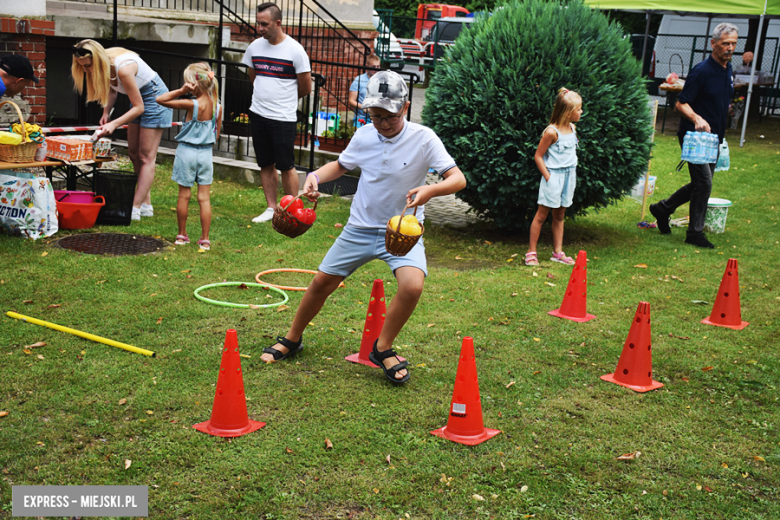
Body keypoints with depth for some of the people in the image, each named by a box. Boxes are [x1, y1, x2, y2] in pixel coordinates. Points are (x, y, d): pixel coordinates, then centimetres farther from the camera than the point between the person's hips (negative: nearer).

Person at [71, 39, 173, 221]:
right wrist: (106, 113, -4)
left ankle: (135, 209, -9)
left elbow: (138, 107, -26)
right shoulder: (105, 64, -10)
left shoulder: (123, 68, -34)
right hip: (139, 98, 9)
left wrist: (114, 124, -31)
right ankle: (146, 204, 14)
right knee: (134, 153, 9)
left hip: (154, 97, -9)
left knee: (146, 157, -8)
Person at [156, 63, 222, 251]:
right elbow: (216, 135, 5)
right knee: (204, 197, 6)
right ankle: (205, 239, 8)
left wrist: (181, 91, -16)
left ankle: (182, 235, 21)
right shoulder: (218, 107, -3)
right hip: (206, 153, 3)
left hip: (186, 152, -3)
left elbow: (160, 99, -15)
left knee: (184, 195, 9)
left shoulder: (192, 105, -18)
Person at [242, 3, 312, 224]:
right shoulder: (255, 46, 4)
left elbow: (306, 87, -3)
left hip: (283, 118, -5)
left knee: (286, 166, -1)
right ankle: (271, 208, 21)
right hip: (258, 114, 5)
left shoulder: (295, 50, -10)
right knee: (266, 164, 11)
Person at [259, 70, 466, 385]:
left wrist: (430, 190, -40)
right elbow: (341, 165, 16)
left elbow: (458, 179, -19)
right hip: (361, 227, 4)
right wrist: (316, 176, -5)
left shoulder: (423, 139, -15)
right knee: (322, 282, 7)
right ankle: (292, 340, 32)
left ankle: (382, 350, -4)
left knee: (412, 285, -28)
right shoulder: (364, 136, -3)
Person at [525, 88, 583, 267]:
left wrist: (571, 175, 11)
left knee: (559, 215, 14)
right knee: (542, 214, 0)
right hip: (554, 175, -7)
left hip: (568, 175, 7)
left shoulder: (572, 128, 6)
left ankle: (558, 252, 21)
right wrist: (548, 177, -14)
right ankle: (531, 252, 8)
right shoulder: (552, 132, -17)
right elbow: (538, 156, -13)